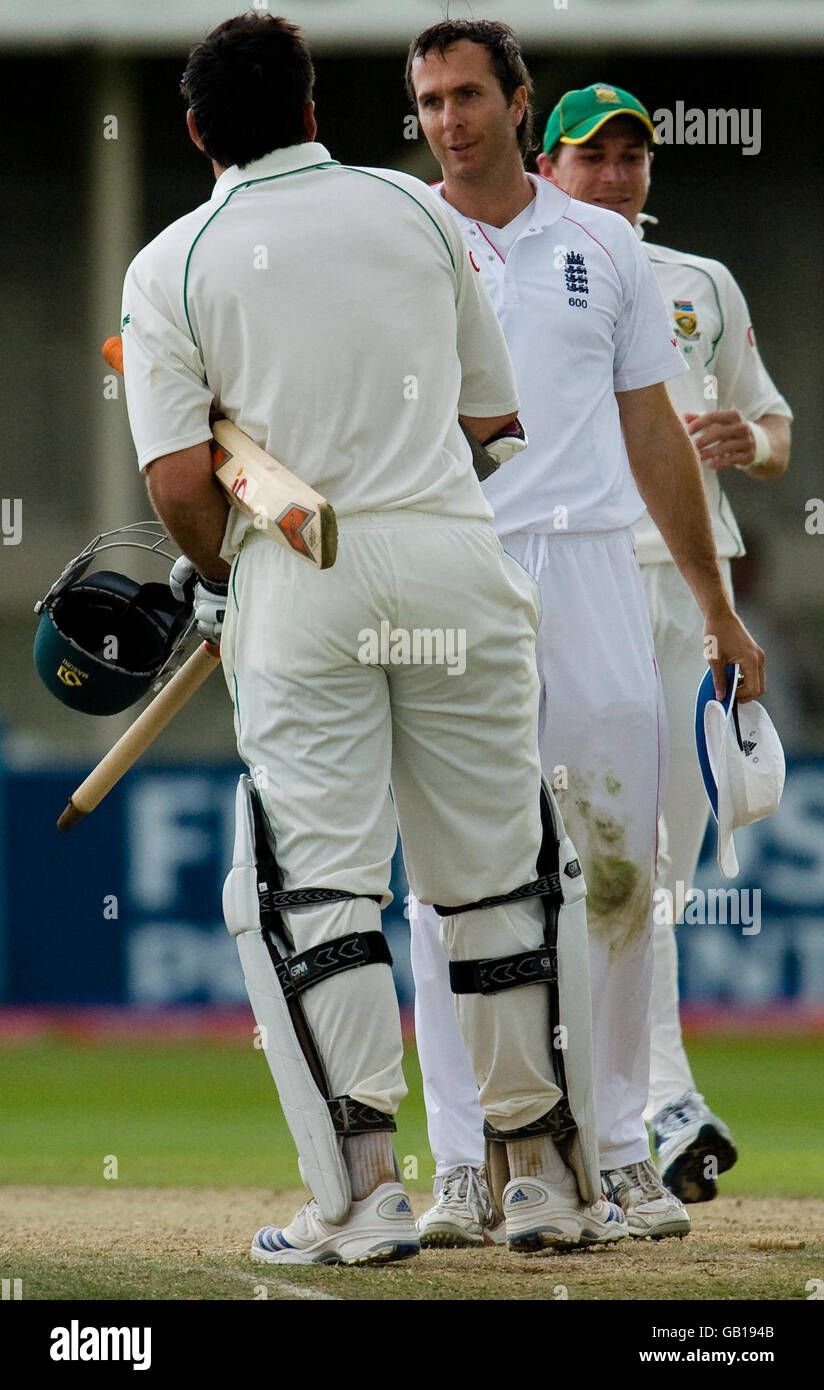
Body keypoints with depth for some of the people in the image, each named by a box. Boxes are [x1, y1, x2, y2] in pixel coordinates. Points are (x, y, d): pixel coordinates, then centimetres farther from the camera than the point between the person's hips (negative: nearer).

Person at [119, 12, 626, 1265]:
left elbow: (177, 479, -7)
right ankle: (544, 1177, 15)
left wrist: (219, 575, 11)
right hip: (452, 554, 2)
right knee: (496, 877, 10)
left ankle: (362, 1192, -10)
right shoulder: (418, 213, 10)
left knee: (311, 888, 0)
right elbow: (495, 420, 15)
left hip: (298, 585, -2)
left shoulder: (171, 266, 1)